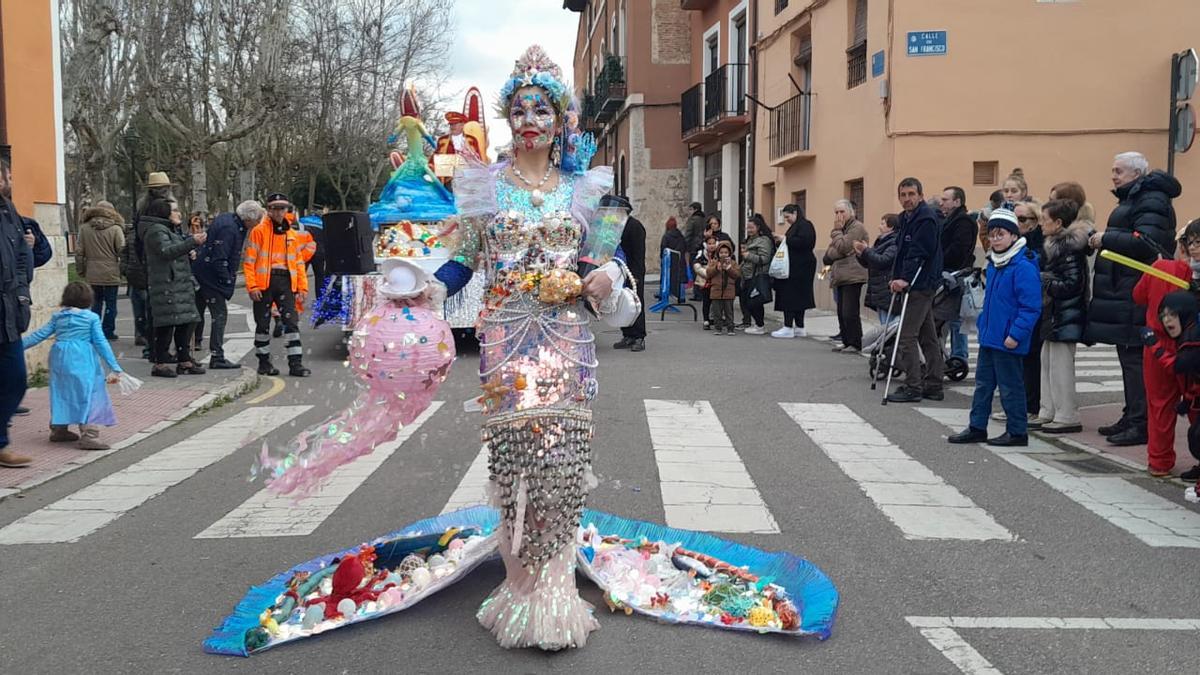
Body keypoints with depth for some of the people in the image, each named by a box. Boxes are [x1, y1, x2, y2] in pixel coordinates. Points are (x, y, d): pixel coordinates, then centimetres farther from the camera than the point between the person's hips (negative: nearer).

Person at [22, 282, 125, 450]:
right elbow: (101, 343, -4)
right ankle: (89, 435, -14)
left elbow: (40, 334, 11)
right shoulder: (92, 317, 0)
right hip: (82, 361, -5)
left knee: (61, 393, 19)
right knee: (88, 395, -5)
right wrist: (114, 367, -3)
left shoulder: (58, 316, 11)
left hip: (59, 359, 5)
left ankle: (58, 429, 30)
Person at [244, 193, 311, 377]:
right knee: (263, 323, 6)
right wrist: (252, 286, -13)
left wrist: (302, 287, 9)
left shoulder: (292, 234, 14)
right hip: (264, 283, -3)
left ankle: (295, 363, -3)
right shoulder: (259, 231, 0)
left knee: (291, 321, -4)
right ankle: (264, 362, 18)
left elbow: (299, 262, 17)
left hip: (286, 282, 3)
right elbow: (249, 261, -4)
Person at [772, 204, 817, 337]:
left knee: (790, 296, -11)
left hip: (800, 267, -10)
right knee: (798, 297, 10)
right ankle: (799, 328, 13)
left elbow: (804, 241, -24)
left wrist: (786, 239, -17)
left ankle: (788, 328, -10)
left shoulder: (805, 225, -10)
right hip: (795, 267, 10)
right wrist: (781, 241, 8)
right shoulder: (795, 226, 20)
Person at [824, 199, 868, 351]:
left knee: (849, 312, -10)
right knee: (841, 312, 9)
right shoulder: (841, 228, 21)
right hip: (841, 276, 9)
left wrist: (836, 230, -6)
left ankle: (855, 344, -5)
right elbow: (829, 253, 12)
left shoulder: (857, 227, -7)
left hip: (853, 276, -9)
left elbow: (843, 248, -16)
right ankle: (846, 342, 15)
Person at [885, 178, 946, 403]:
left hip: (920, 285, -10)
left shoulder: (925, 219, -13)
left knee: (907, 335, -9)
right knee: (927, 336, 13)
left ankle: (913, 387, -5)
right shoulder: (906, 218, 17)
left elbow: (919, 254, -22)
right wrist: (896, 278, 10)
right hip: (912, 284, 10)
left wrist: (905, 279, -25)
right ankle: (933, 385, 19)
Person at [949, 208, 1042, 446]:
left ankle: (1017, 431, 13)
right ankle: (977, 427, 23)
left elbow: (1031, 306, -20)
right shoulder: (993, 264, 11)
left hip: (1007, 341, -9)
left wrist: (1016, 334, -22)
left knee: (1010, 386, 1)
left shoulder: (1023, 267, -17)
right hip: (988, 337, 9)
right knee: (983, 382, 14)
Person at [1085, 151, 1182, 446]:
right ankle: (1131, 418, 23)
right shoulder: (1134, 198, 21)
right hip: (1124, 291, 11)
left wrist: (1106, 238, -16)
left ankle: (1141, 424, -6)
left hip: (1136, 295, -11)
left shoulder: (1152, 201, -12)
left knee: (1135, 357, -9)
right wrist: (1103, 240, 9)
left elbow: (1144, 242, -24)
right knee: (1129, 356, 15)